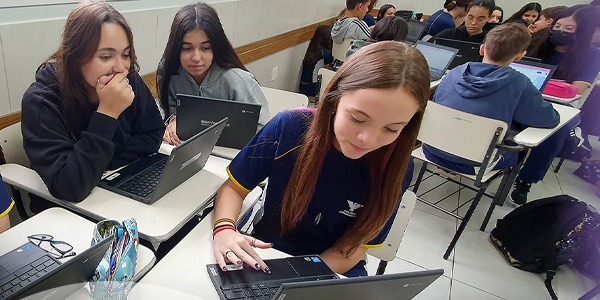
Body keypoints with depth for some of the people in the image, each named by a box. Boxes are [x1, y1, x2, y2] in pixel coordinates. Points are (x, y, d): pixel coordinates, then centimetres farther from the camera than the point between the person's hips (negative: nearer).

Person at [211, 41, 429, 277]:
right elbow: (234, 187, -6)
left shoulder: (393, 168, -17)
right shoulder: (289, 127, -19)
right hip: (267, 253, 1)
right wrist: (224, 229, -25)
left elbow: (354, 247, -8)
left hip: (335, 270, 0)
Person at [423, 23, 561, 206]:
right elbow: (551, 120, -3)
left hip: (433, 151, 5)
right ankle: (523, 185, 25)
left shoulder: (456, 72, -3)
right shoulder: (517, 83, -14)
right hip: (473, 164, -5)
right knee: (553, 135, 12)